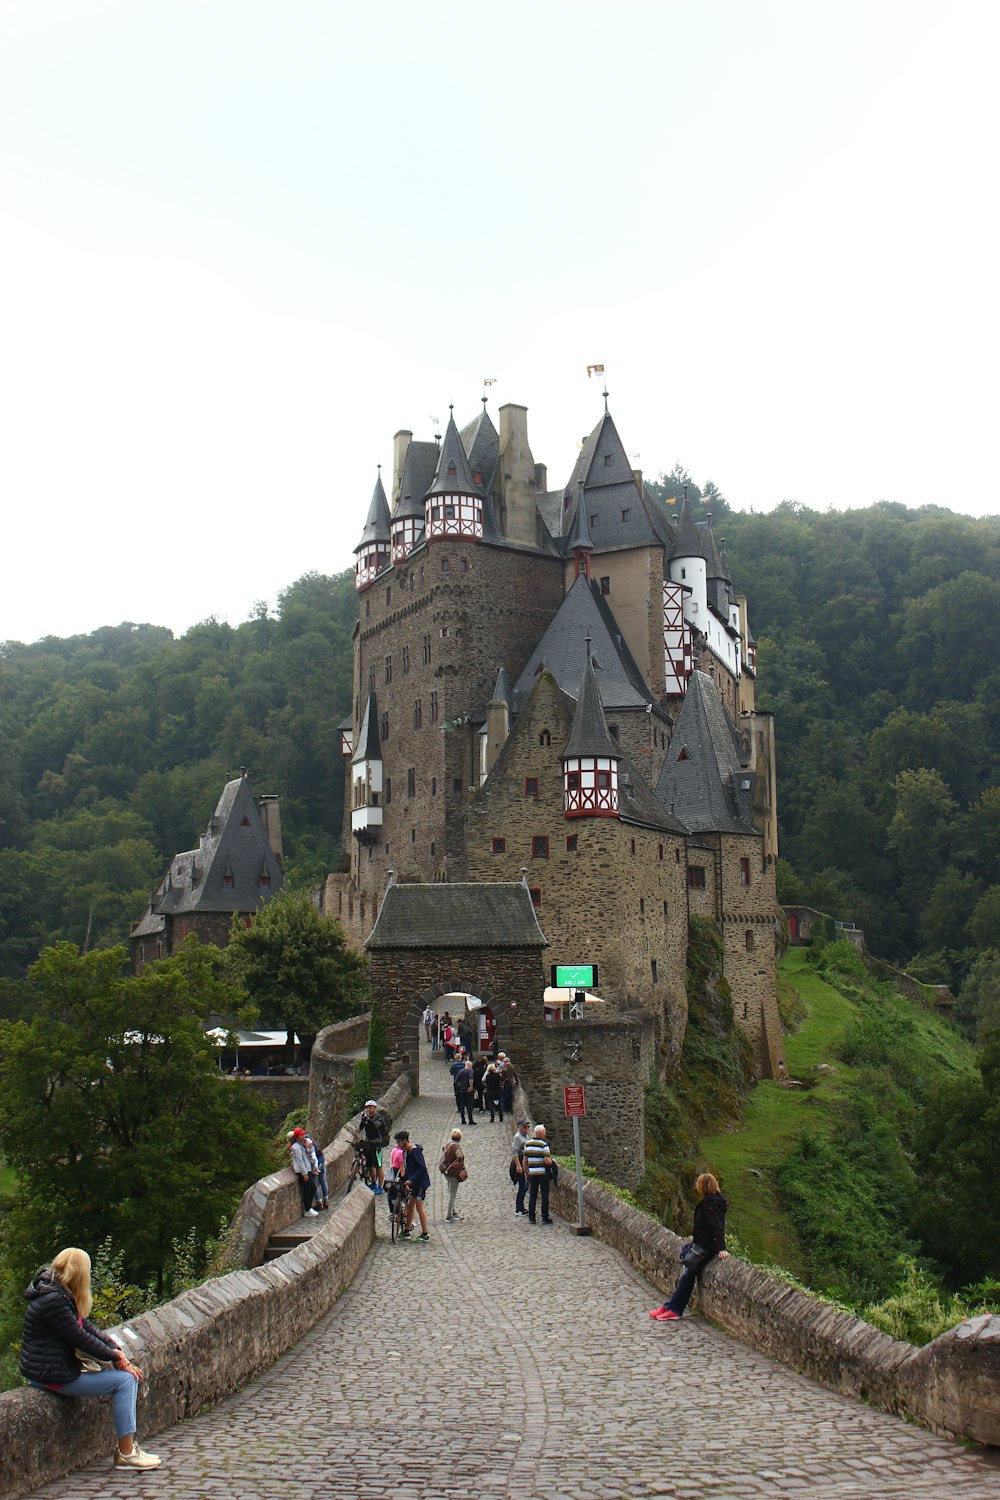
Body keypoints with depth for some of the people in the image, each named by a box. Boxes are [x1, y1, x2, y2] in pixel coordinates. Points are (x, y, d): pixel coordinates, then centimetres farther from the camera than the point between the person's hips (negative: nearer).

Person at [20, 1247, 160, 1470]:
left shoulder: (63, 1295, 10)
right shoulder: (53, 1301, -22)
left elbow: (88, 1327, 10)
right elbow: (81, 1339, -19)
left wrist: (115, 1349, -4)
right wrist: (116, 1357, -9)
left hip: (63, 1366, 10)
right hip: (51, 1376, -10)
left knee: (131, 1376, 5)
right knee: (124, 1380, -12)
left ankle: (128, 1444, 5)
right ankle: (126, 1454, -8)